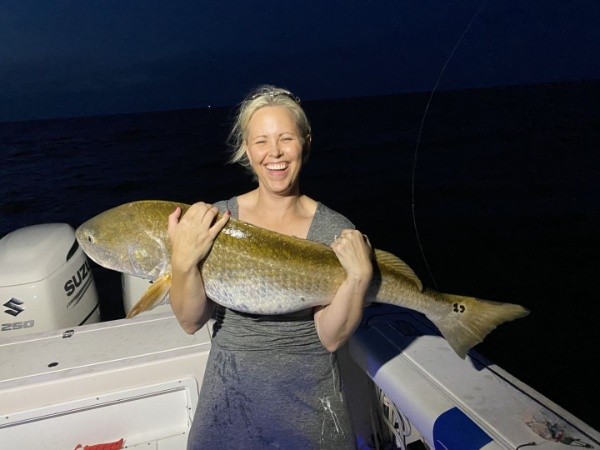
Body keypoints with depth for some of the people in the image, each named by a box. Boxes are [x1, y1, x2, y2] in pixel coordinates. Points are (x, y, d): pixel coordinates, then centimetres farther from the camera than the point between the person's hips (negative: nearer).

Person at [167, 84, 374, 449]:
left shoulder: (336, 231, -13)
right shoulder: (214, 218, -9)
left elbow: (331, 338, -13)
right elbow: (191, 321, -12)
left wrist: (359, 276, -27)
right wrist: (184, 261, -28)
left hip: (310, 397, -1)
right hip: (231, 391, 1)